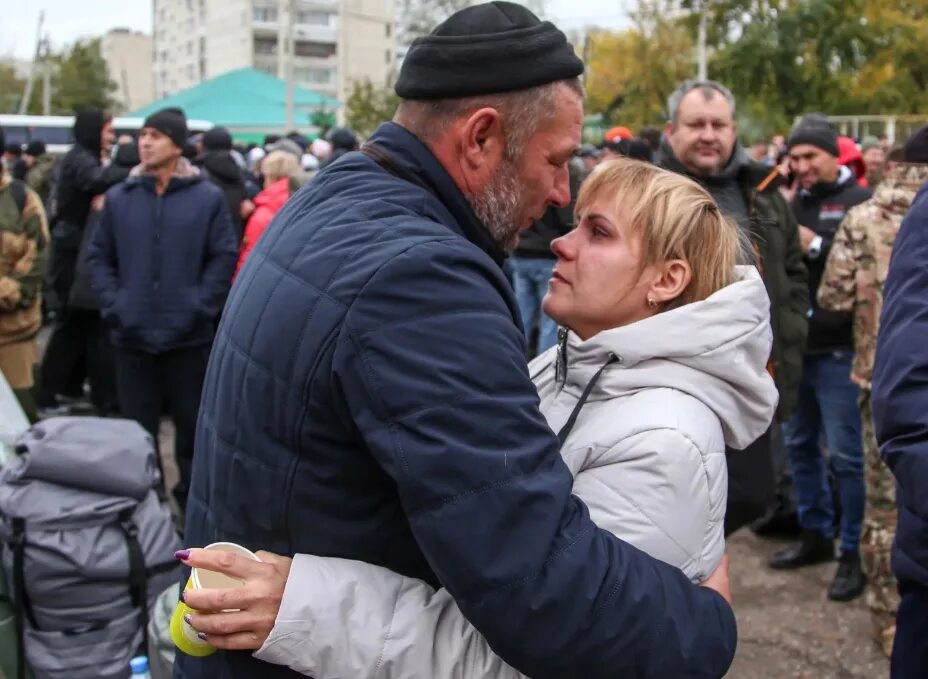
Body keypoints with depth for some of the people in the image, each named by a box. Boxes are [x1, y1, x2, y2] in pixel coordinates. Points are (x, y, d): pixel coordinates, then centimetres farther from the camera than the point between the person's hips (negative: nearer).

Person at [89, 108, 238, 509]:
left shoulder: (208, 197, -3)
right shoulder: (119, 197, 5)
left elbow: (225, 256, -3)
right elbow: (99, 257, 8)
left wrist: (200, 306, -11)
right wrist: (113, 305, -4)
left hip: (189, 337, -2)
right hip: (133, 337, 2)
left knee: (193, 426, 11)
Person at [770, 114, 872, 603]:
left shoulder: (859, 202, -7)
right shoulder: (795, 202, 14)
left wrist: (816, 245, -21)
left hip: (838, 347, -7)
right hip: (796, 343, 7)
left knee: (845, 455, -3)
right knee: (800, 443, 15)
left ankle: (854, 552, 8)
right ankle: (815, 534, 29)